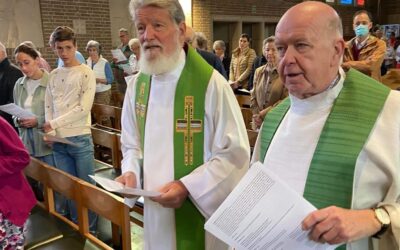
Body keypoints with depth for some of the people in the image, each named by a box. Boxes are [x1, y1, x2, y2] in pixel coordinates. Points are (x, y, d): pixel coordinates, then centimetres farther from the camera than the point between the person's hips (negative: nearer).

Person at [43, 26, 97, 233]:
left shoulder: (86, 73, -4)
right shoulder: (53, 75, 11)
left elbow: (84, 108, -12)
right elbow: (48, 107, 11)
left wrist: (54, 123, -11)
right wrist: (50, 132, -5)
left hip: (80, 139, -4)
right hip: (58, 141, 5)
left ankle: (91, 230, 19)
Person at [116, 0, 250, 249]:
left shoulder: (211, 84, -17)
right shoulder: (137, 85, 1)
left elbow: (235, 154, -16)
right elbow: (132, 145, 11)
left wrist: (187, 186, -22)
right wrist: (131, 172, -8)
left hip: (202, 211, -5)